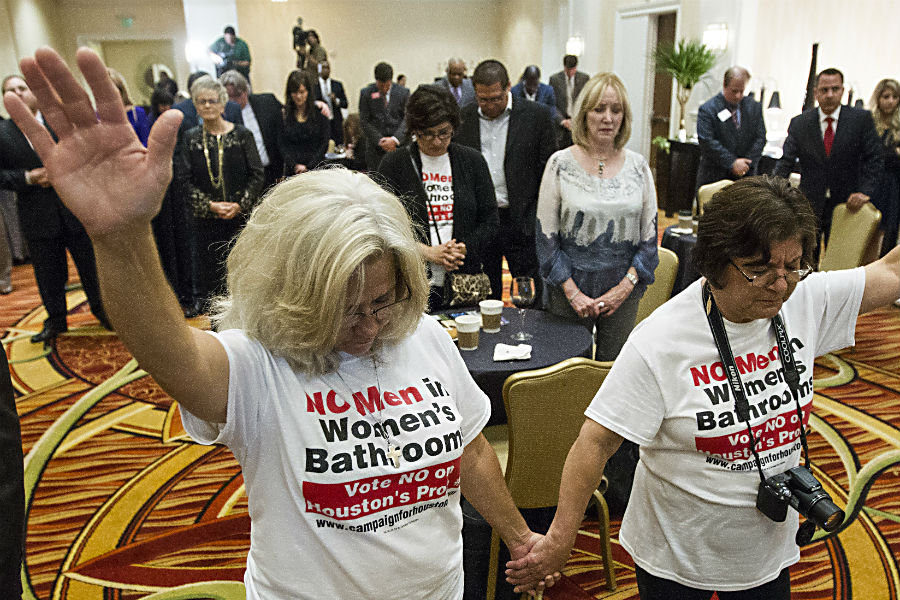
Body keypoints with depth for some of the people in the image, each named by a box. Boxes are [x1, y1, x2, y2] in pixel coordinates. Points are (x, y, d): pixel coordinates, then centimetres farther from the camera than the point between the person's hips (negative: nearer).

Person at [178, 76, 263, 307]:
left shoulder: (242, 134, 1)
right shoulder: (191, 138, 5)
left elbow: (257, 174, -3)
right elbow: (185, 179, 1)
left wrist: (240, 205, -14)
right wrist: (210, 205, -12)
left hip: (242, 216, -1)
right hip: (206, 219, 1)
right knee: (210, 271, 4)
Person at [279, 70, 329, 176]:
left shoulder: (319, 112, 3)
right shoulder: (284, 114, 6)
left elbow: (324, 144, 1)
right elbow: (282, 145, 3)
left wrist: (308, 167, -7)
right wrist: (295, 165, -11)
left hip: (316, 168, -1)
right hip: (292, 171, 1)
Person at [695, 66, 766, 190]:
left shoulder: (754, 107, 8)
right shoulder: (707, 109, -6)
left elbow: (760, 138, 6)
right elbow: (707, 142, -15)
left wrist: (746, 164, -8)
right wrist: (732, 163, -17)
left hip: (745, 176, 3)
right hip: (713, 177, -3)